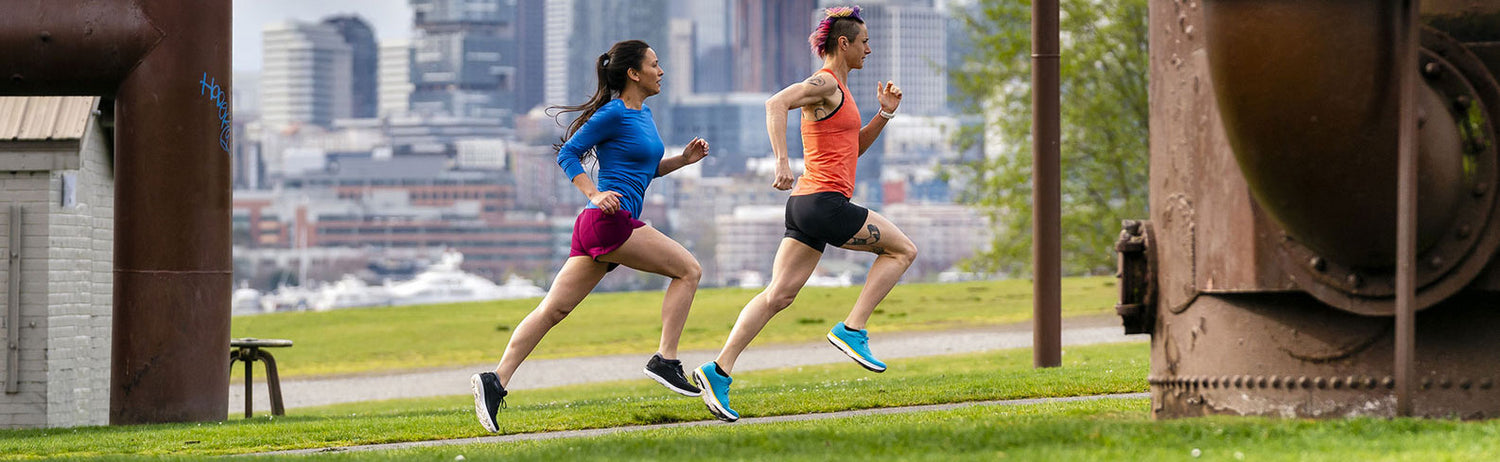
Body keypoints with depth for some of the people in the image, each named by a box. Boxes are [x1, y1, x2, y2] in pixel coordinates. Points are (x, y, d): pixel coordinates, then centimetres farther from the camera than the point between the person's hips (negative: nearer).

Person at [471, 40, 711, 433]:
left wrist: (683, 160, 15)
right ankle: (665, 360, -7)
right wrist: (594, 195, -17)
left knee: (554, 309, 2)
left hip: (597, 228, 9)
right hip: (608, 222, -9)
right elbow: (567, 153, -6)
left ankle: (496, 381, -3)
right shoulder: (613, 113, -8)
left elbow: (647, 169, 30)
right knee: (688, 270, -5)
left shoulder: (643, 114, 20)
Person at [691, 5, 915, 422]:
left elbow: (854, 147, 29)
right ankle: (852, 329, -2)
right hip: (825, 201, -9)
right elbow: (776, 103, -25)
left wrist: (885, 113, 16)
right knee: (902, 249, 3)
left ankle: (719, 370, -6)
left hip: (807, 204, 9)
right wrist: (782, 162, -32)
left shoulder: (837, 89, 21)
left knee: (778, 296, 2)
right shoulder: (825, 83, -9)